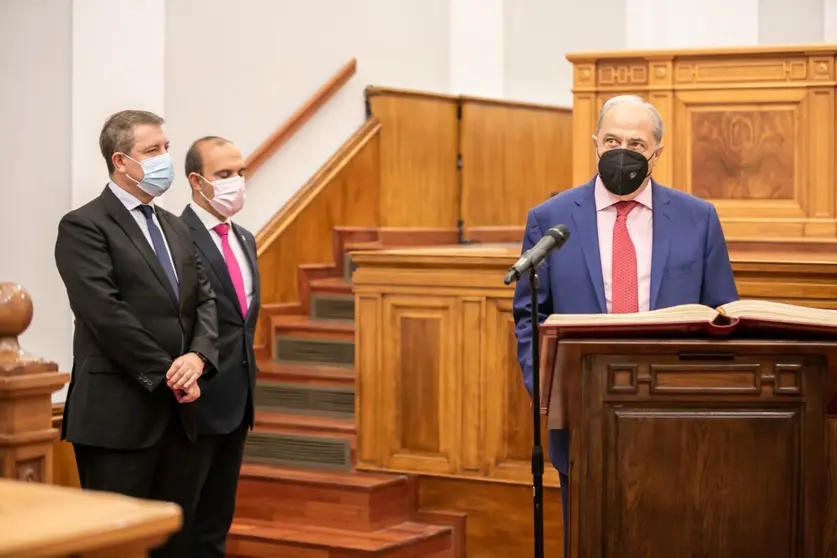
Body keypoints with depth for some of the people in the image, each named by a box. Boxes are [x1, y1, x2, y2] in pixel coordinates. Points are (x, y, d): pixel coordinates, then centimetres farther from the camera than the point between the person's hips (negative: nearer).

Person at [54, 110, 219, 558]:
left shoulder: (175, 228, 18)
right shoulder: (84, 226, -6)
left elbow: (205, 301, 11)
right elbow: (106, 314, -15)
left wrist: (197, 357, -9)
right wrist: (167, 374, -13)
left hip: (178, 411, 7)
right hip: (119, 413, -7)